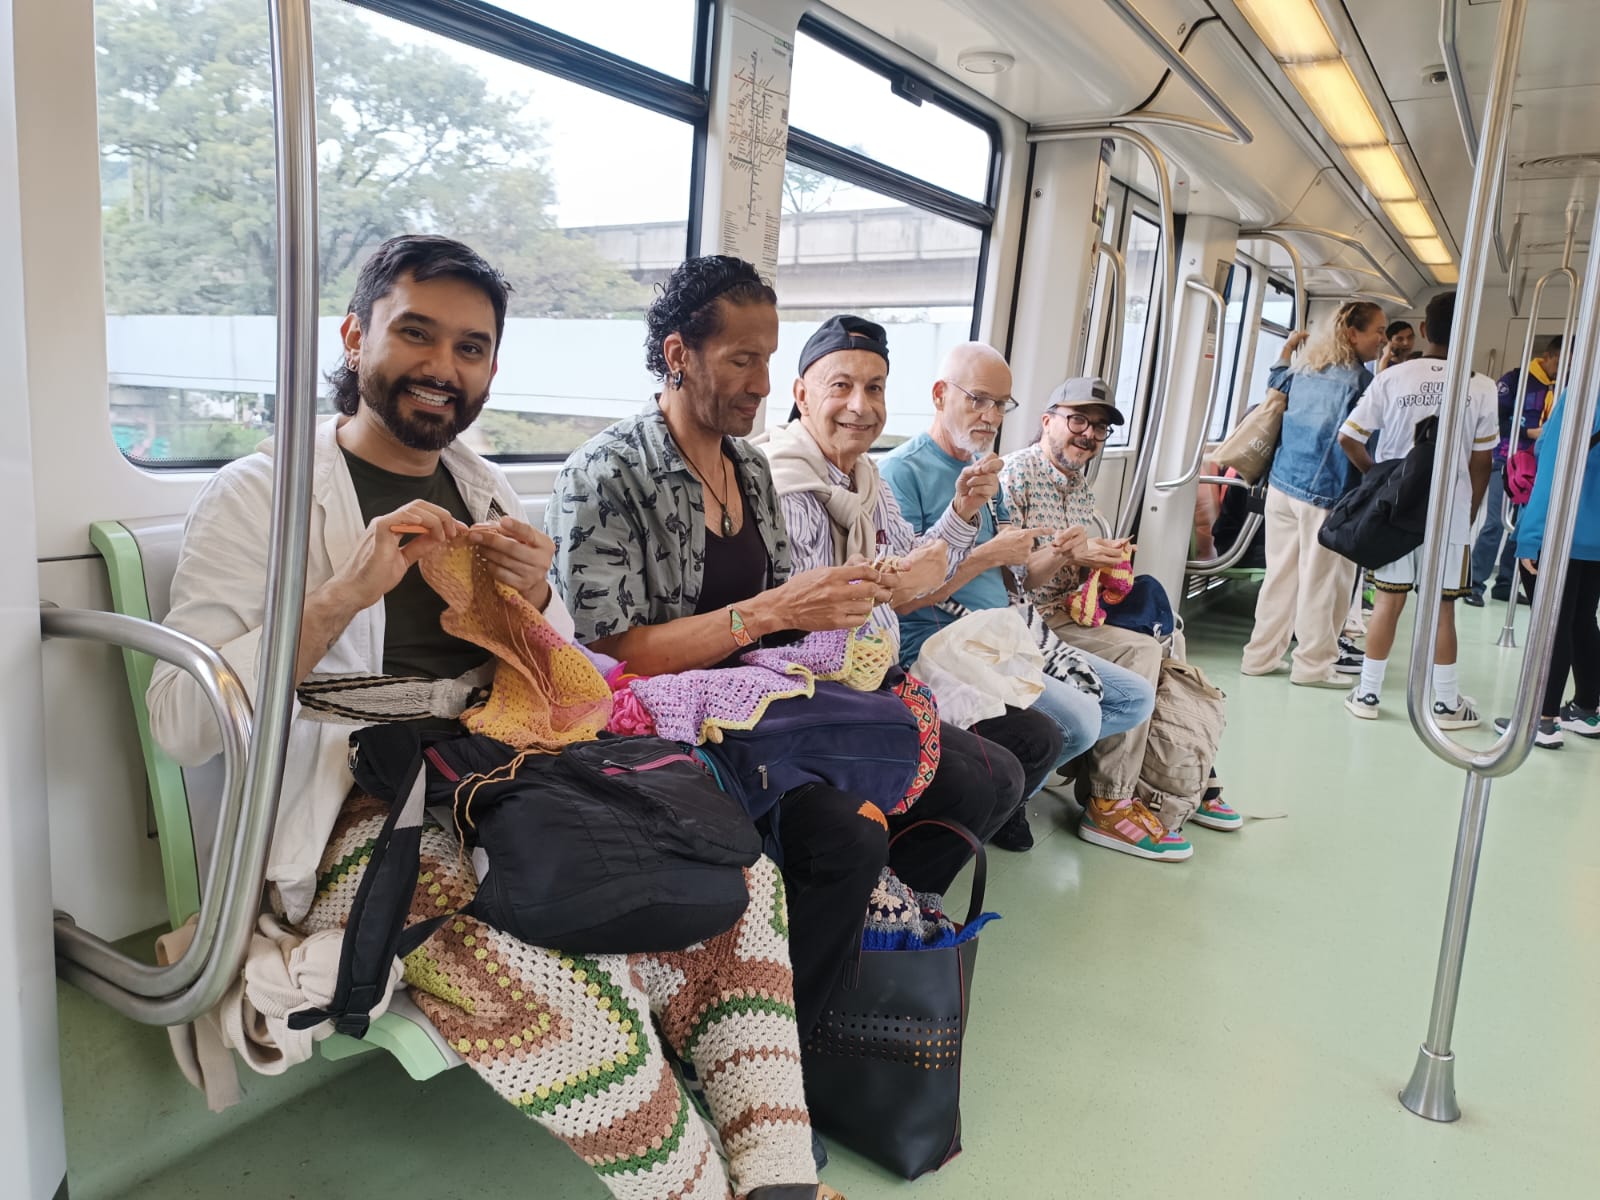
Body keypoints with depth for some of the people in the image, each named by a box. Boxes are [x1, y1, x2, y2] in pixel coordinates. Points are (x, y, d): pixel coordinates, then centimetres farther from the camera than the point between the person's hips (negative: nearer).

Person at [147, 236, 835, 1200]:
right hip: (369, 819, -5)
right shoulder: (258, 495, 1)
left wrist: (537, 601, -4)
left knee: (735, 877, -18)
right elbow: (181, 723, -10)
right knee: (564, 982, -32)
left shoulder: (487, 491, 17)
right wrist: (343, 594, -20)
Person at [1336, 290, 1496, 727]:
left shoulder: (1392, 378, -6)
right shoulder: (1482, 388, -5)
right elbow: (1480, 464, -2)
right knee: (1442, 608, 7)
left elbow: (1348, 438, -6)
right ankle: (1446, 703, 18)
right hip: (1451, 511, -1)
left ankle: (1367, 693, 14)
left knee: (1389, 601, 9)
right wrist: (1468, 516, 10)